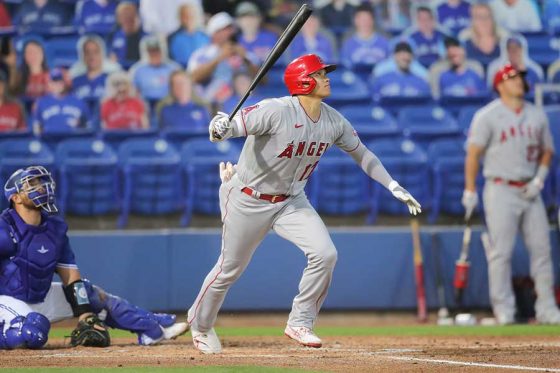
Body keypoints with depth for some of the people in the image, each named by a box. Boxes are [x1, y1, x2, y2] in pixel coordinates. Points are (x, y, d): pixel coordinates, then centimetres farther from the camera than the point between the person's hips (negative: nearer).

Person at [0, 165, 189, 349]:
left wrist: (85, 315, -6)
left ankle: (155, 328, 15)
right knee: (33, 333, -39)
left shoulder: (55, 228, 2)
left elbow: (71, 276, 4)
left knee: (96, 295, 8)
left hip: (42, 297, 8)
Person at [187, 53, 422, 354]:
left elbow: (361, 153, 7)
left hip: (292, 201, 5)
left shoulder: (334, 121, -6)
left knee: (325, 254, -14)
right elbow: (229, 127, -29)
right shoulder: (275, 111, -26)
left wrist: (394, 187, 3)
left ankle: (300, 323, 2)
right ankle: (200, 325, 33)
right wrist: (219, 129, -54)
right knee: (229, 269, 7)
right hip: (249, 201, -5)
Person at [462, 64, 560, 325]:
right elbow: (473, 154, -5)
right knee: (500, 252, -7)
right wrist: (470, 191, -10)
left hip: (529, 192, 5)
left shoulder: (537, 115, 11)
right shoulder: (487, 116, -4)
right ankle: (504, 310, -1)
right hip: (501, 191, -5)